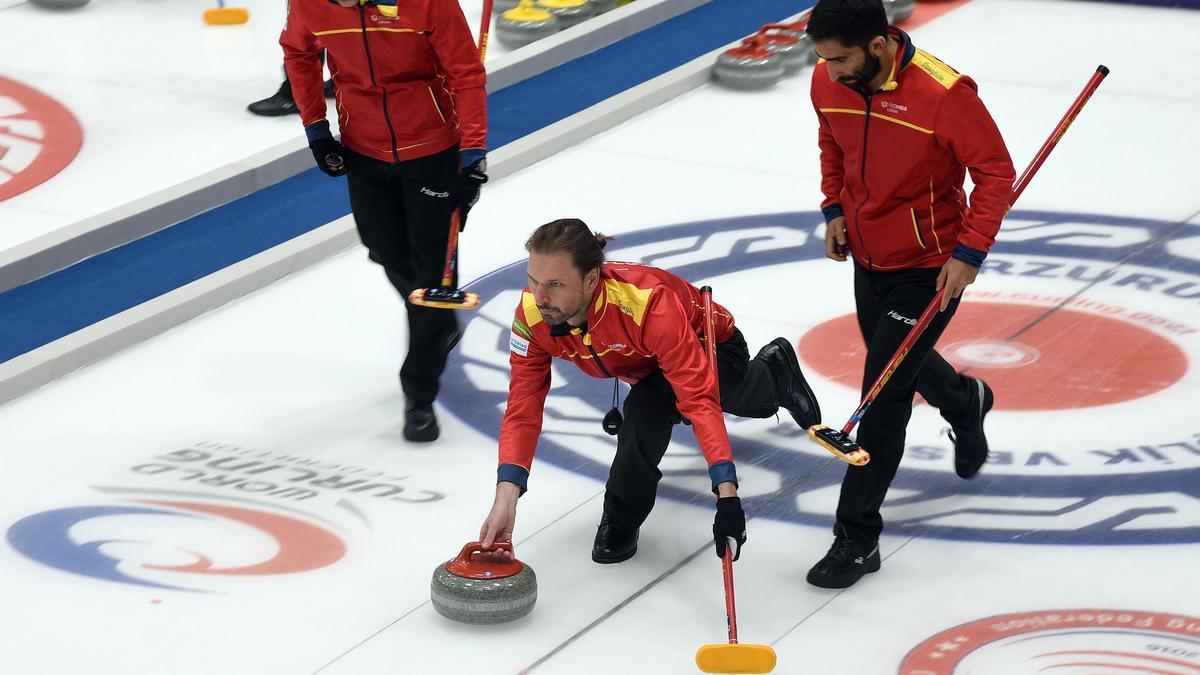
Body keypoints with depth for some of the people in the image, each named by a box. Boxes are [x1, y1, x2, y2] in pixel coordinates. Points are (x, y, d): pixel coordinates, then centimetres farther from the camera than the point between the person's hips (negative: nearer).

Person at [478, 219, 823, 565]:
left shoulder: (650, 304, -49)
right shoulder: (532, 315, -33)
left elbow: (699, 399, -51)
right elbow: (522, 408, -30)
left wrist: (727, 492, -59)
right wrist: (506, 496, -43)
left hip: (712, 347, -6)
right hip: (647, 364, 6)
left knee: (646, 409, -35)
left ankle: (621, 520, -8)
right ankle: (775, 365, 70)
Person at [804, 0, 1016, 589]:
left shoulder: (944, 93, -28)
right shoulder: (828, 82, -10)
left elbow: (995, 172, -18)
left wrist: (969, 253, -21)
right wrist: (836, 209, 2)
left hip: (930, 268, -7)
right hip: (868, 258, 7)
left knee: (883, 396, -9)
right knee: (899, 361, 27)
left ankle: (857, 540, 0)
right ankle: (965, 402, 61)